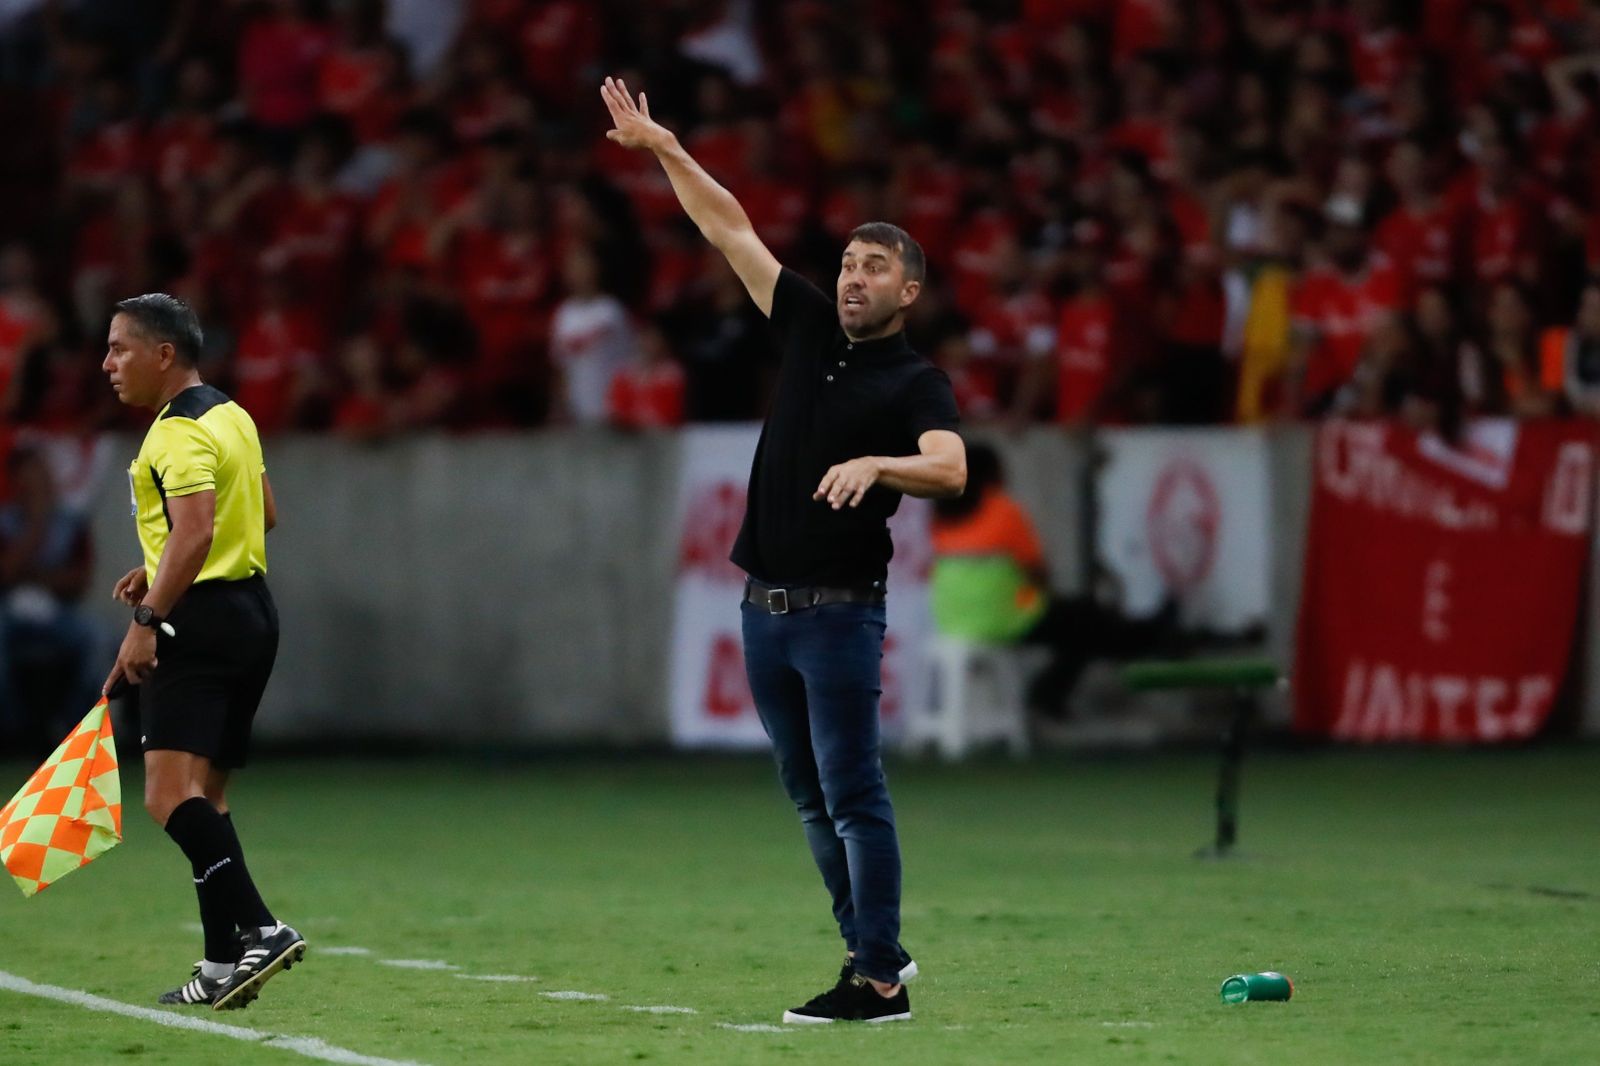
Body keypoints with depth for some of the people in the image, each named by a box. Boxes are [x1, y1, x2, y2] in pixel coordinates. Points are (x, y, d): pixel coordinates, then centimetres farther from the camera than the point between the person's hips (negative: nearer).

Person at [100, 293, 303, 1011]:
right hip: (251, 609, 10)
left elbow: (196, 530, -27)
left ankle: (258, 930, -30)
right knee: (205, 795, 13)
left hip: (200, 621, -10)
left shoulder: (179, 433, -14)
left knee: (172, 794, -18)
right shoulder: (232, 417, 16)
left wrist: (149, 618, -30)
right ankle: (225, 966, 13)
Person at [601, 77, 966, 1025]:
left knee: (853, 794, -8)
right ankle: (873, 948, 20)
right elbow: (730, 228, 14)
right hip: (766, 607, 7)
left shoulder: (917, 381, -5)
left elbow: (950, 468, -23)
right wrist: (664, 150, 11)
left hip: (841, 609, -7)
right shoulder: (811, 331, 12)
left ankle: (879, 982, -8)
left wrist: (875, 464, -40)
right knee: (812, 797, 11)